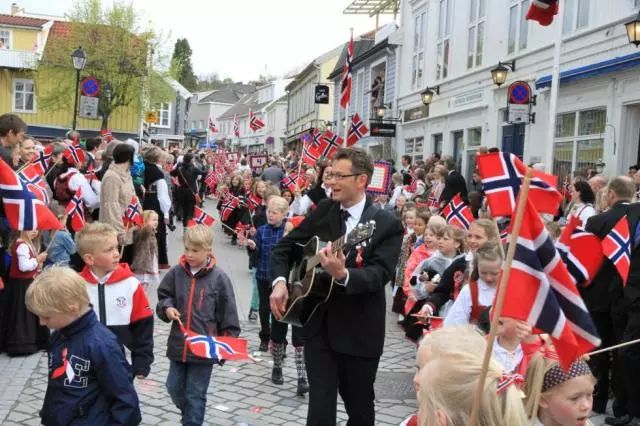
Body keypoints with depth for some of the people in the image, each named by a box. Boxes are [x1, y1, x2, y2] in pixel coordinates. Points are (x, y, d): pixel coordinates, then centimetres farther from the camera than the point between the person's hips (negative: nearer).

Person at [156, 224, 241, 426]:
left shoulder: (218, 277, -10)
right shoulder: (176, 272, -2)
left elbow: (227, 312, -5)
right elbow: (163, 297, 12)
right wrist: (167, 308, -10)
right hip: (178, 344, 4)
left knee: (195, 394, 5)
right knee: (174, 388, 18)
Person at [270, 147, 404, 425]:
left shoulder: (388, 224, -10)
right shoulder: (323, 210, 3)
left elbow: (380, 274, -21)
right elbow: (285, 247, 9)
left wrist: (343, 274, -40)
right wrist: (280, 282, -9)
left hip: (360, 332, -2)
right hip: (318, 325, 2)